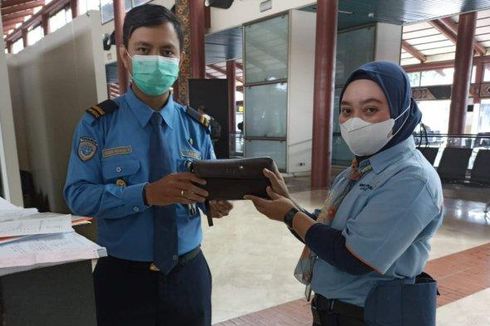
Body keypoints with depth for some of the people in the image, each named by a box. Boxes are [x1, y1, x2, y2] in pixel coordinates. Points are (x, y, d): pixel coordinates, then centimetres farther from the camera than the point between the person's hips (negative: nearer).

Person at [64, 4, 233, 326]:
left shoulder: (196, 125, 0)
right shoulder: (98, 123, -8)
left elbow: (209, 188, 0)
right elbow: (78, 196, -15)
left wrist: (216, 200, -23)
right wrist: (145, 194, -29)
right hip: (124, 278, -2)